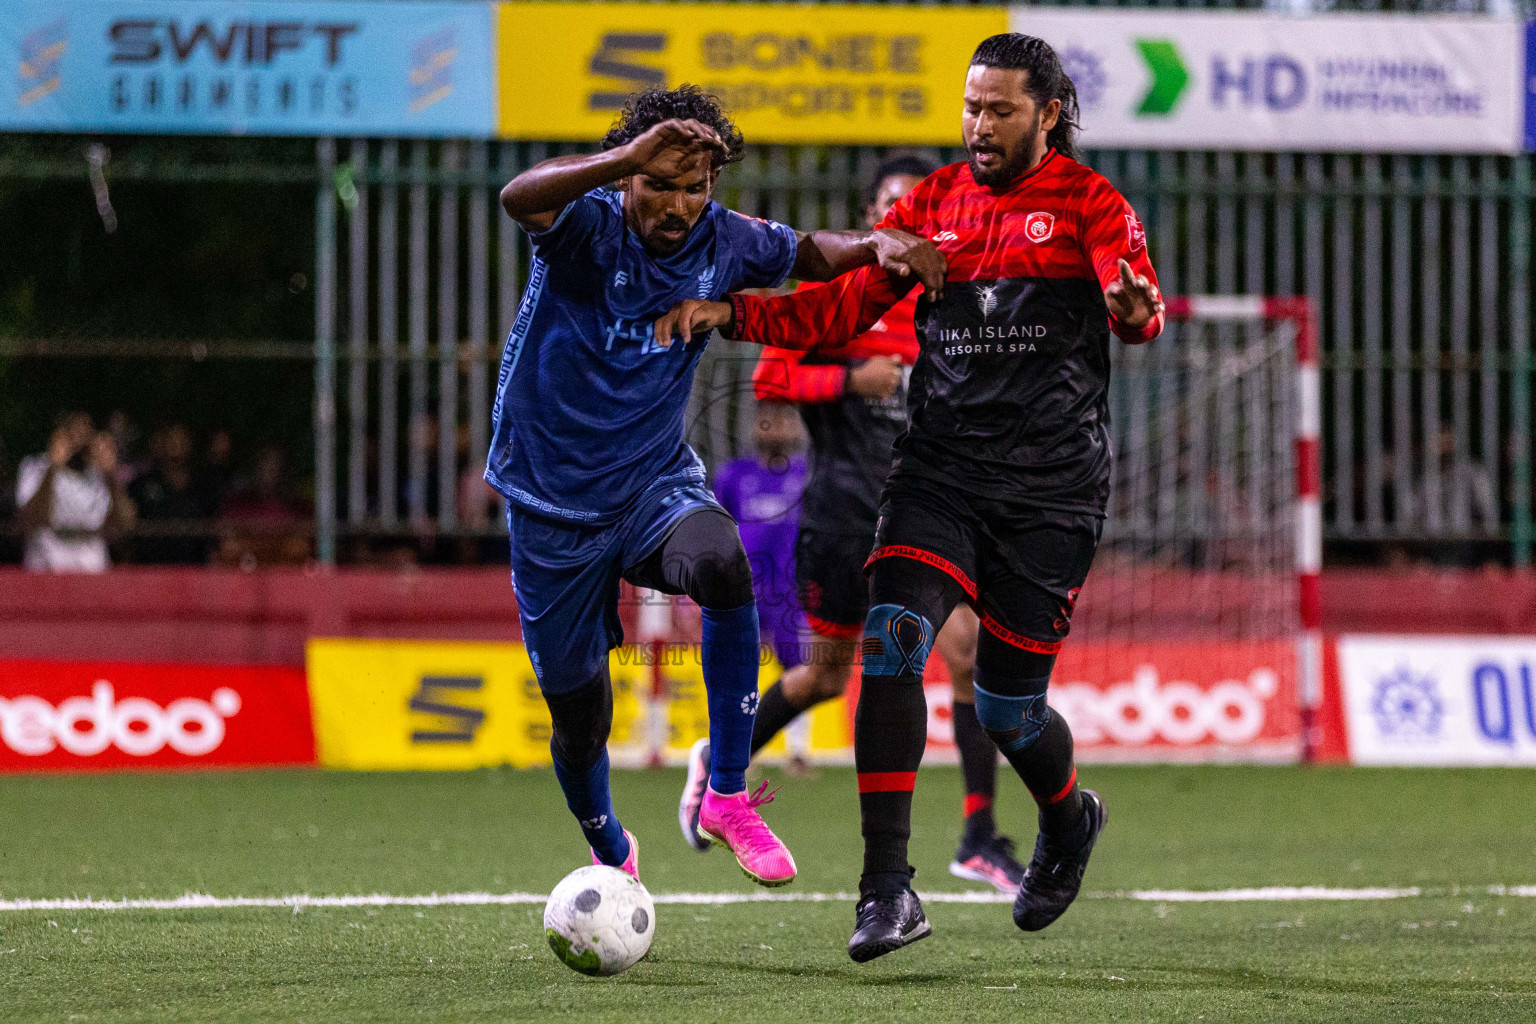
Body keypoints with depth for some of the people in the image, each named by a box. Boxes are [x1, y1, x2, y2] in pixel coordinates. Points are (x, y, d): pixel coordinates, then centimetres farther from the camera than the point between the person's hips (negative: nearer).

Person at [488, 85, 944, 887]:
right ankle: (611, 858, 40)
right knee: (577, 713, 7)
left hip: (655, 484, 2)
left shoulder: (722, 242, -4)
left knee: (721, 563, -34)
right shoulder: (590, 225, -16)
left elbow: (809, 254, 15)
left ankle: (727, 795, -23)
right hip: (553, 505, -2)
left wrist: (878, 244, -7)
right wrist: (629, 157, -54)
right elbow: (518, 198, -39)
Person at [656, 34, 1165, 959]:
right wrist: (734, 312, -4)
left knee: (1008, 706, 4)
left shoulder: (1089, 204, -2)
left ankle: (1069, 820, 40)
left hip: (1051, 489, -3)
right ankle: (888, 890, -21)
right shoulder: (934, 203, 10)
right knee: (892, 645, -20)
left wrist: (1135, 307, -43)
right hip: (940, 473, 3)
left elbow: (1138, 306, -18)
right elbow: (845, 307, 11)